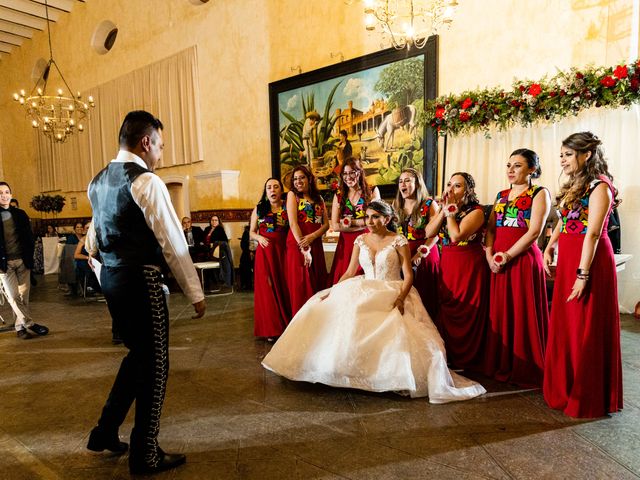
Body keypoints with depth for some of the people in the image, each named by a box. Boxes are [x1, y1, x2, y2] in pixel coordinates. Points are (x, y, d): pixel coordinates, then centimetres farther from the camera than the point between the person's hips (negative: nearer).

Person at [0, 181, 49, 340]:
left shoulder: (20, 214, 9)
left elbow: (29, 237, 10)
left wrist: (29, 256, 0)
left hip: (23, 260, 2)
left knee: (23, 295, 5)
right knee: (13, 296, -3)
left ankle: (20, 326, 15)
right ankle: (30, 324, 5)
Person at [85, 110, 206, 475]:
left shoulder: (98, 181, 12)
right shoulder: (146, 181, -15)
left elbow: (95, 239, 18)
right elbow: (173, 242, -18)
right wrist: (195, 293, -12)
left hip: (110, 278, 9)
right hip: (141, 280, -9)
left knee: (139, 353, 24)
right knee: (155, 363, 5)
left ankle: (106, 432, 34)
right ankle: (146, 455, 20)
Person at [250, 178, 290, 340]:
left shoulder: (287, 208, 4)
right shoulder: (259, 209, 8)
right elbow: (251, 232, 12)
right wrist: (259, 238, -8)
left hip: (282, 252, -1)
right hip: (265, 252, 1)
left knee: (284, 287, 2)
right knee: (267, 288, 3)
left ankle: (287, 327, 15)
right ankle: (271, 329, 13)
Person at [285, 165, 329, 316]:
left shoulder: (319, 198, 15)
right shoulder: (292, 195, 2)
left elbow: (326, 224, 6)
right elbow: (293, 223, -8)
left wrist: (311, 237, -12)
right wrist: (303, 247, -15)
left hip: (316, 246, 5)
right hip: (297, 246, -4)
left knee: (318, 285, 7)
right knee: (300, 287, -2)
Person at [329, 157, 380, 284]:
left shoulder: (372, 192, 4)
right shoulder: (338, 196, 8)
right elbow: (335, 226, -2)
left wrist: (350, 222, -7)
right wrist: (362, 224, -7)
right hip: (346, 244, 2)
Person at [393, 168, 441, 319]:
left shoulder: (429, 204, -2)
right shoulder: (397, 205, 13)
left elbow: (435, 234, -9)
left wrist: (421, 253, -17)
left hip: (425, 255, -4)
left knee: (425, 297, -1)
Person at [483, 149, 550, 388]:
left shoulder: (539, 193, -1)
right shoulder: (501, 195, 17)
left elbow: (534, 231, -12)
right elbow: (491, 227, 12)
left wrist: (508, 255, -17)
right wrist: (489, 254, -4)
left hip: (523, 259, -6)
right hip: (498, 261, 6)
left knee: (523, 314, 0)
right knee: (499, 313, 10)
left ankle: (525, 371, 15)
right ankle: (501, 366, 25)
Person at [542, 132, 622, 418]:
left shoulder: (599, 187, -11)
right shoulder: (573, 186, 14)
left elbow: (592, 233, -18)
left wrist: (583, 274, -22)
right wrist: (550, 247, 6)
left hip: (588, 261, -8)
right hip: (568, 261, 8)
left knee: (586, 330, 1)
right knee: (565, 326, 14)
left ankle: (588, 397, 17)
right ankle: (565, 388, 30)